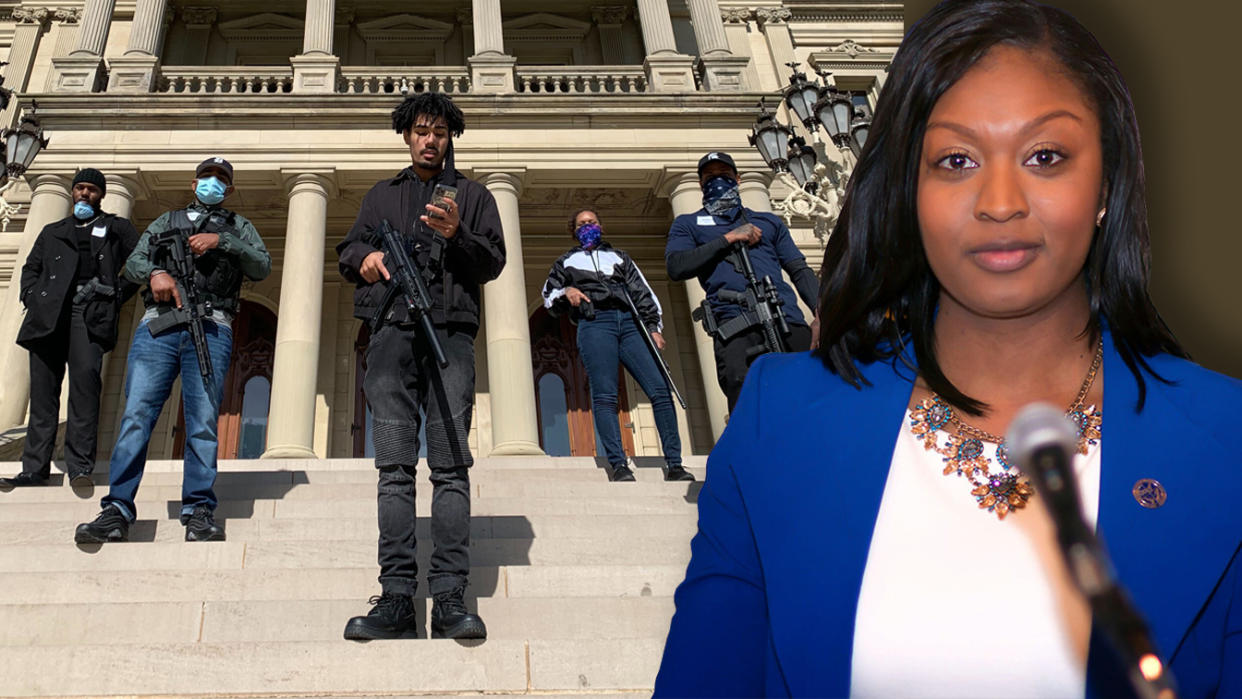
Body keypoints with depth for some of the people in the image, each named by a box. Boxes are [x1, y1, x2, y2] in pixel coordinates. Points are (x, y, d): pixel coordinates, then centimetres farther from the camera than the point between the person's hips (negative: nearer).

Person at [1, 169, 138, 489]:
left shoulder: (117, 228, 20)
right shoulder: (52, 232, 29)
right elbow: (30, 268, 25)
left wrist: (118, 295, -1)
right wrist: (32, 297, 7)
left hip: (90, 311, -3)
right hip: (48, 314, 4)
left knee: (85, 374, -22)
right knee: (42, 387, -5)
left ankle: (80, 466, -25)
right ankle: (35, 468, -7)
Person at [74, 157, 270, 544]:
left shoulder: (237, 226, 24)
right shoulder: (167, 220, 27)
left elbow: (262, 267, 7)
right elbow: (132, 263, 16)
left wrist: (221, 241, -6)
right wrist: (155, 272, -7)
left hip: (210, 328, -1)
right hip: (158, 325, 1)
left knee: (203, 421, -10)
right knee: (136, 416, -10)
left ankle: (199, 513, -9)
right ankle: (117, 511, -13)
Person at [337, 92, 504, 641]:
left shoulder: (473, 195, 20)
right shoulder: (382, 196, 26)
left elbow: (494, 262, 9)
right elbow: (347, 251, 23)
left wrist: (457, 235, -10)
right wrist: (364, 257, -1)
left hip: (450, 331, -2)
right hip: (392, 332, 2)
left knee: (450, 465, -10)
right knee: (395, 466, -6)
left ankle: (449, 599, -14)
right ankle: (397, 598, -9)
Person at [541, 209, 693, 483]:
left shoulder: (619, 256, 29)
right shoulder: (566, 262, 26)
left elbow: (643, 292, 21)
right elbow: (549, 300, 21)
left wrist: (653, 327, 7)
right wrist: (565, 293, -2)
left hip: (630, 323, 2)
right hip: (594, 324, -1)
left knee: (660, 389, -13)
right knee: (604, 396, -16)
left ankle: (674, 464, -14)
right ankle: (618, 464, -23)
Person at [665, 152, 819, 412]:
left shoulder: (769, 222, 32)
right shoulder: (687, 224, 25)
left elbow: (800, 271, 24)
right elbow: (676, 267, 5)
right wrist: (728, 239, 1)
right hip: (736, 323, -2)